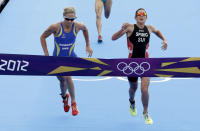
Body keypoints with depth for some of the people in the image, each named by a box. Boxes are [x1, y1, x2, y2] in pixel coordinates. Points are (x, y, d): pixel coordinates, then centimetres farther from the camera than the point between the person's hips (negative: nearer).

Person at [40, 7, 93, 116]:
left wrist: (88, 46, 10)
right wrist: (46, 53, -11)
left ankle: (73, 103, -11)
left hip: (71, 57, -1)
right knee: (62, 81, 14)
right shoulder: (55, 27, -19)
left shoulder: (77, 26, -13)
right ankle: (64, 96, 51)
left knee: (67, 76, -28)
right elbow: (43, 37, -4)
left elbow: (85, 29, 12)